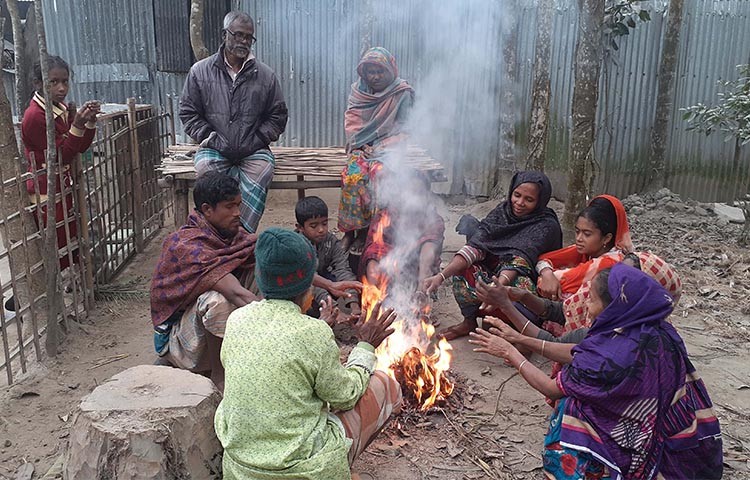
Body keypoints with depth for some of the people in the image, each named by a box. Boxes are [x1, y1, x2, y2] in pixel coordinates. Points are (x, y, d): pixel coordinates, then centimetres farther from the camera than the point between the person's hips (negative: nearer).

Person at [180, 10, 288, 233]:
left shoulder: (266, 75, 8)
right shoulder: (200, 71, 7)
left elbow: (277, 116, 12)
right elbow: (188, 113, 9)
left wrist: (256, 140, -3)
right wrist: (211, 139, -5)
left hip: (253, 151, 0)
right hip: (215, 149, 0)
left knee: (264, 167, -33)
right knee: (204, 166, -33)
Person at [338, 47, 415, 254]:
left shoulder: (402, 93, 2)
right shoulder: (358, 90, 11)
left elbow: (401, 127, -2)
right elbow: (351, 123, 8)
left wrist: (379, 149, -14)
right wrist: (360, 147, -8)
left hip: (388, 147, -2)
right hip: (362, 147, 2)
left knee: (379, 173, -34)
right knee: (353, 174, -30)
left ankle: (364, 231, -24)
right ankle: (349, 230, -22)